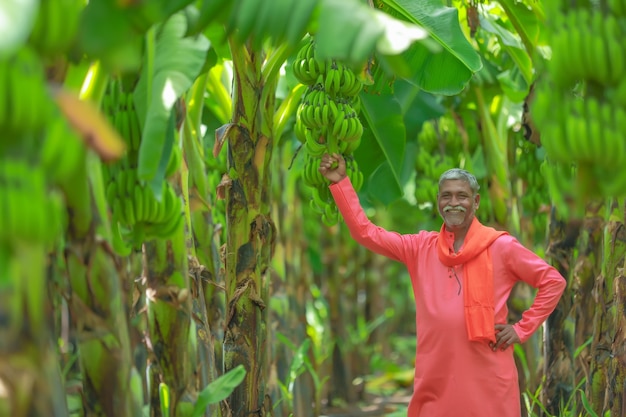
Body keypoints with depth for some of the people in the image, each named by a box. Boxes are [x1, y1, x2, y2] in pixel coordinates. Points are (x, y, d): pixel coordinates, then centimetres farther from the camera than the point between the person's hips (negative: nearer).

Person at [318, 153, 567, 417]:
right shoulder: (421, 248, 8)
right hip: (435, 379, 3)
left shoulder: (501, 247, 0)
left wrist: (522, 329, -1)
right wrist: (340, 182, 0)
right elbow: (365, 233, 5)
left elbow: (553, 281, 5)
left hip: (488, 377, -2)